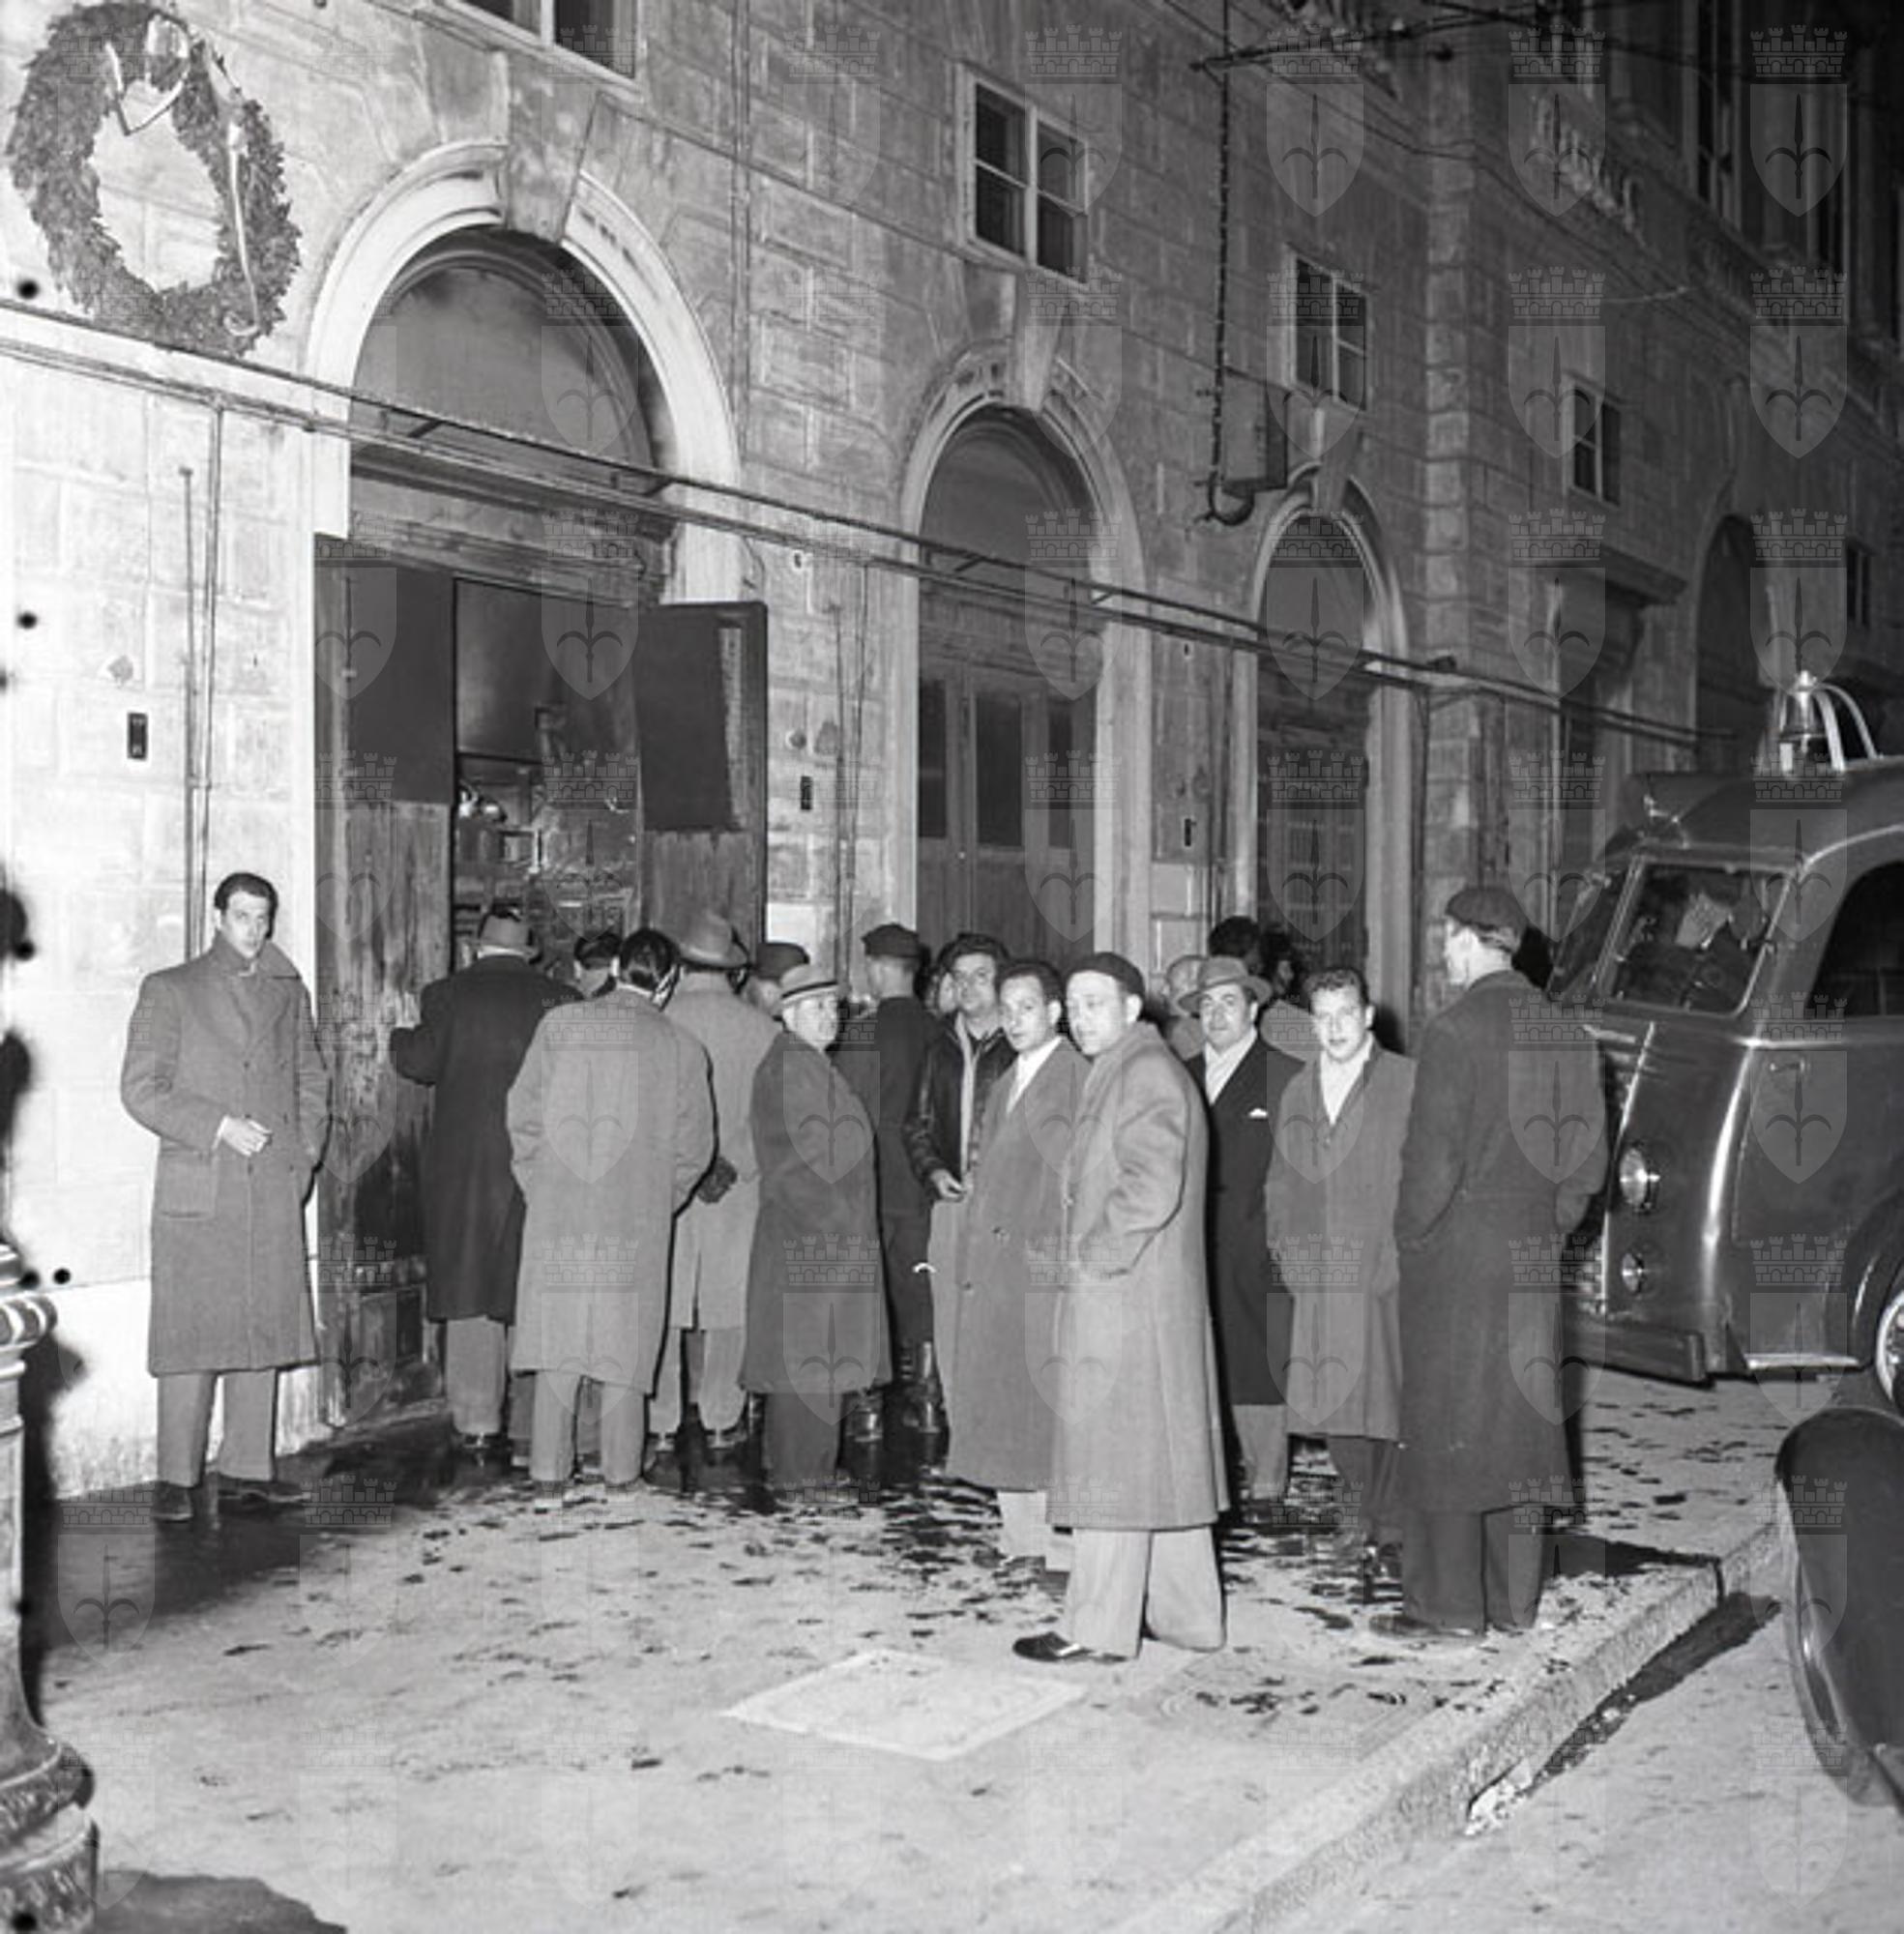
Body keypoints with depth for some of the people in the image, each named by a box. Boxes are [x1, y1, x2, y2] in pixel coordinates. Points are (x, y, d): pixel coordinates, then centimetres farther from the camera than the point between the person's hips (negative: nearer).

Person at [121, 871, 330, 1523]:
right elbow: (141, 1088, -3)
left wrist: (304, 1152, 6)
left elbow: (312, 1082, 20)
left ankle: (247, 1466, 14)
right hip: (197, 1190, -4)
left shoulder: (290, 994, 16)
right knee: (190, 1334, -4)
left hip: (276, 1189, 4)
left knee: (265, 1327, 5)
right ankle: (176, 1476, 3)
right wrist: (218, 1127, -13)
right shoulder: (168, 991, 3)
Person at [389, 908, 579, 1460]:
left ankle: (477, 1422, 5)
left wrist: (401, 1031, 11)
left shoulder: (447, 995, -1)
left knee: (469, 1291, 7)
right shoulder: (560, 1000, 0)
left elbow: (420, 1062, -8)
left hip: (463, 1163, -1)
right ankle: (537, 1424, 16)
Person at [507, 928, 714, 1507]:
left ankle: (549, 1479, 8)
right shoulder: (682, 1048, -1)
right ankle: (619, 1481, 14)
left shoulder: (559, 1025, 1)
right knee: (625, 1348, 9)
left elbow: (523, 1117, 2)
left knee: (556, 1352, 7)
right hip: (636, 1223, -1)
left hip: (556, 1217, 1)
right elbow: (693, 1147, 2)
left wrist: (540, 1189, 12)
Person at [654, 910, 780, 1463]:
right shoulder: (760, 1027, -3)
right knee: (727, 1303, 9)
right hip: (737, 1188, 1)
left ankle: (662, 1424, 10)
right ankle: (721, 1422, 13)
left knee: (663, 1306, 6)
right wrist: (734, 1165, 1)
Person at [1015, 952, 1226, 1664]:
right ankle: (1188, 1613, 21)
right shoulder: (1124, 1072, 18)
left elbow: (1152, 1188, -23)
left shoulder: (1145, 1072, -13)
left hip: (1121, 1295, -10)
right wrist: (1085, 1256, 14)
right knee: (1164, 1458, 14)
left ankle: (1098, 1625, 2)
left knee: (1108, 1458, -4)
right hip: (1150, 1298, 10)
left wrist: (1094, 1258, -15)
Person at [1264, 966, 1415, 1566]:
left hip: (1387, 1273, -4)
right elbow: (1280, 1181, 21)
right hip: (1318, 1276, 4)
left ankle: (1384, 1517, 13)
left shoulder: (1409, 1083, 1)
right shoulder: (1298, 1092, 17)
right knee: (1331, 1398, 1)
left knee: (1386, 1396, -1)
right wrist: (1284, 1248, 10)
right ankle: (1358, 1500, 20)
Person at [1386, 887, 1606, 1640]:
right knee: (1520, 1422, 13)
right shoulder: (1563, 1031, 7)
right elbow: (1589, 1158, 10)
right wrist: (1548, 1226, 17)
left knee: (1447, 1422, 2)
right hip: (1531, 1258, 6)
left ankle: (1450, 1605, 7)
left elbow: (1433, 1156, -17)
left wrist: (1410, 1234, -4)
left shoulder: (1455, 1029, -14)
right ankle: (1516, 1599, 20)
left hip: (1455, 1255, -6)